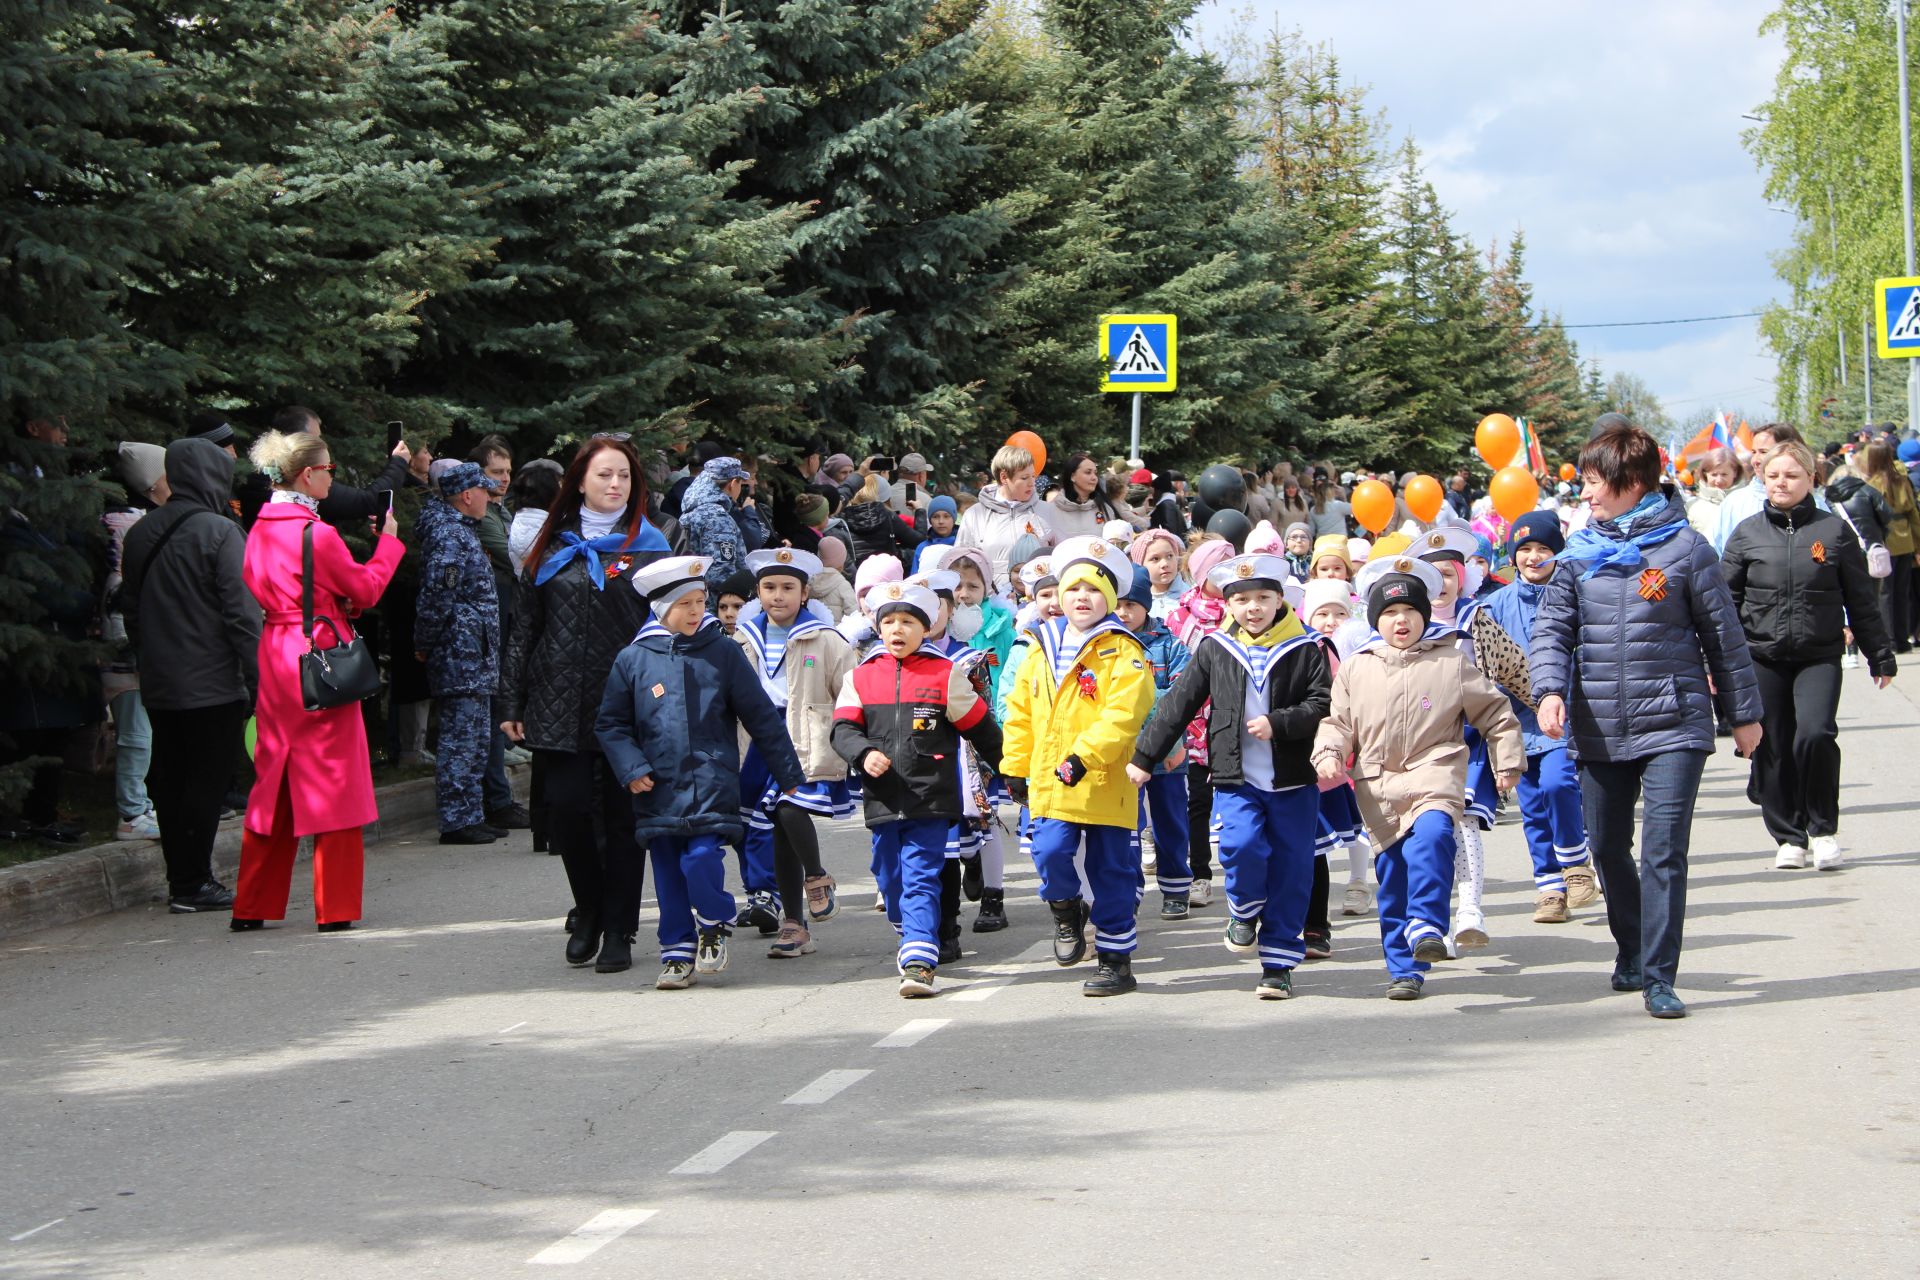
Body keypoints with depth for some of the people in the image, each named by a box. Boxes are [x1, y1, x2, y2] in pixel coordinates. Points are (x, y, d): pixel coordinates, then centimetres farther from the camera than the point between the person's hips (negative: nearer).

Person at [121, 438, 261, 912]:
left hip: (158, 685, 7)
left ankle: (181, 880, 16)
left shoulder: (140, 535, 9)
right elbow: (242, 613, -15)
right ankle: (193, 884, -1)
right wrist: (257, 680, -12)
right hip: (212, 685, -7)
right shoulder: (220, 532, -12)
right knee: (206, 782, -2)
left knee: (170, 781, 11)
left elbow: (131, 611, 15)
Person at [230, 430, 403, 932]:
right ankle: (335, 908, 3)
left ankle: (252, 905, 16)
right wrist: (387, 540, 7)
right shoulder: (317, 533, -15)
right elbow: (366, 590, -6)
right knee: (333, 782, 1)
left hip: (274, 659, 7)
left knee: (273, 783, 14)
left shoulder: (260, 529, 8)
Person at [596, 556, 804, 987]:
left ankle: (713, 928, 9)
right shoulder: (633, 659, 3)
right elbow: (610, 724, 9)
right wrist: (631, 769, -5)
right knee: (668, 872, 5)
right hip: (658, 787, 2)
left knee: (702, 858, -15)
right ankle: (678, 951, 17)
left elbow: (761, 717, 6)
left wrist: (788, 773, 8)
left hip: (712, 784, -2)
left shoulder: (723, 653, 2)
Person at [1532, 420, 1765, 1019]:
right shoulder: (1580, 553, 5)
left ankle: (1658, 977, -9)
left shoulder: (1685, 548, -4)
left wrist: (1744, 713, 7)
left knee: (1664, 852, -11)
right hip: (1600, 730, 4)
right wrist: (1550, 689, -16)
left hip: (1673, 726, -4)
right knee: (1608, 850, 14)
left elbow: (1724, 635, 3)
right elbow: (1552, 626, 3)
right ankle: (1632, 953, 34)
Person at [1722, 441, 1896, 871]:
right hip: (1762, 658, 2)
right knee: (1772, 750, 3)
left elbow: (1861, 601, 8)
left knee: (1815, 734, -20)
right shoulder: (1747, 535, 4)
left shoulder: (1834, 532, 3)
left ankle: (1823, 828, -1)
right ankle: (1788, 837, 18)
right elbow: (1725, 602, 7)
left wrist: (1880, 656, 10)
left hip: (1820, 657, -2)